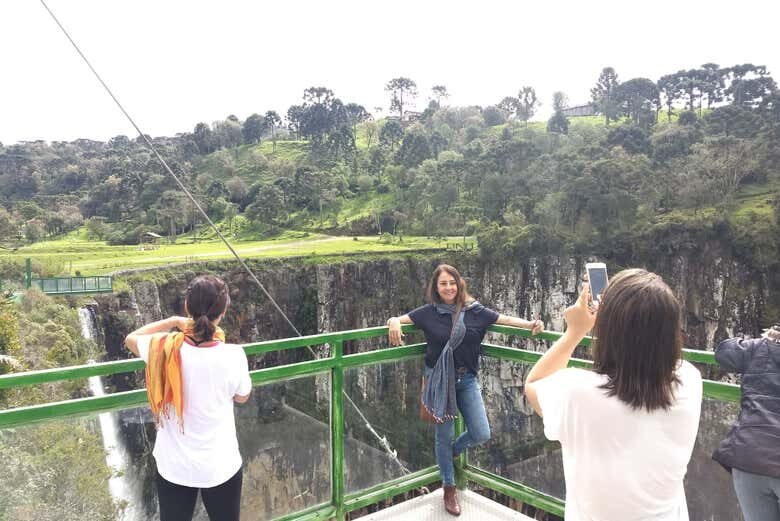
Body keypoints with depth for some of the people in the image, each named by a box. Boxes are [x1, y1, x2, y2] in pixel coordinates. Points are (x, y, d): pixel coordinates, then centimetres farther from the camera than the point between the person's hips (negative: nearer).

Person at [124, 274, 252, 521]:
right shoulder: (233, 355, -21)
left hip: (173, 466, 1)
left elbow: (131, 339, 7)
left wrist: (173, 321, 3)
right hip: (220, 466, -1)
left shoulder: (166, 349, -17)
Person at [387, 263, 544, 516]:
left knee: (481, 434, 2)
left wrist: (530, 324, -16)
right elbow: (399, 319, -4)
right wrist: (394, 322, -27)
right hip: (439, 380, -2)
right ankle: (449, 489, 29)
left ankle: (451, 451, 36)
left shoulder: (474, 310, -2)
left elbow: (504, 319, -2)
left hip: (466, 379, 2)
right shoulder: (429, 312, -5)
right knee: (444, 435, 8)